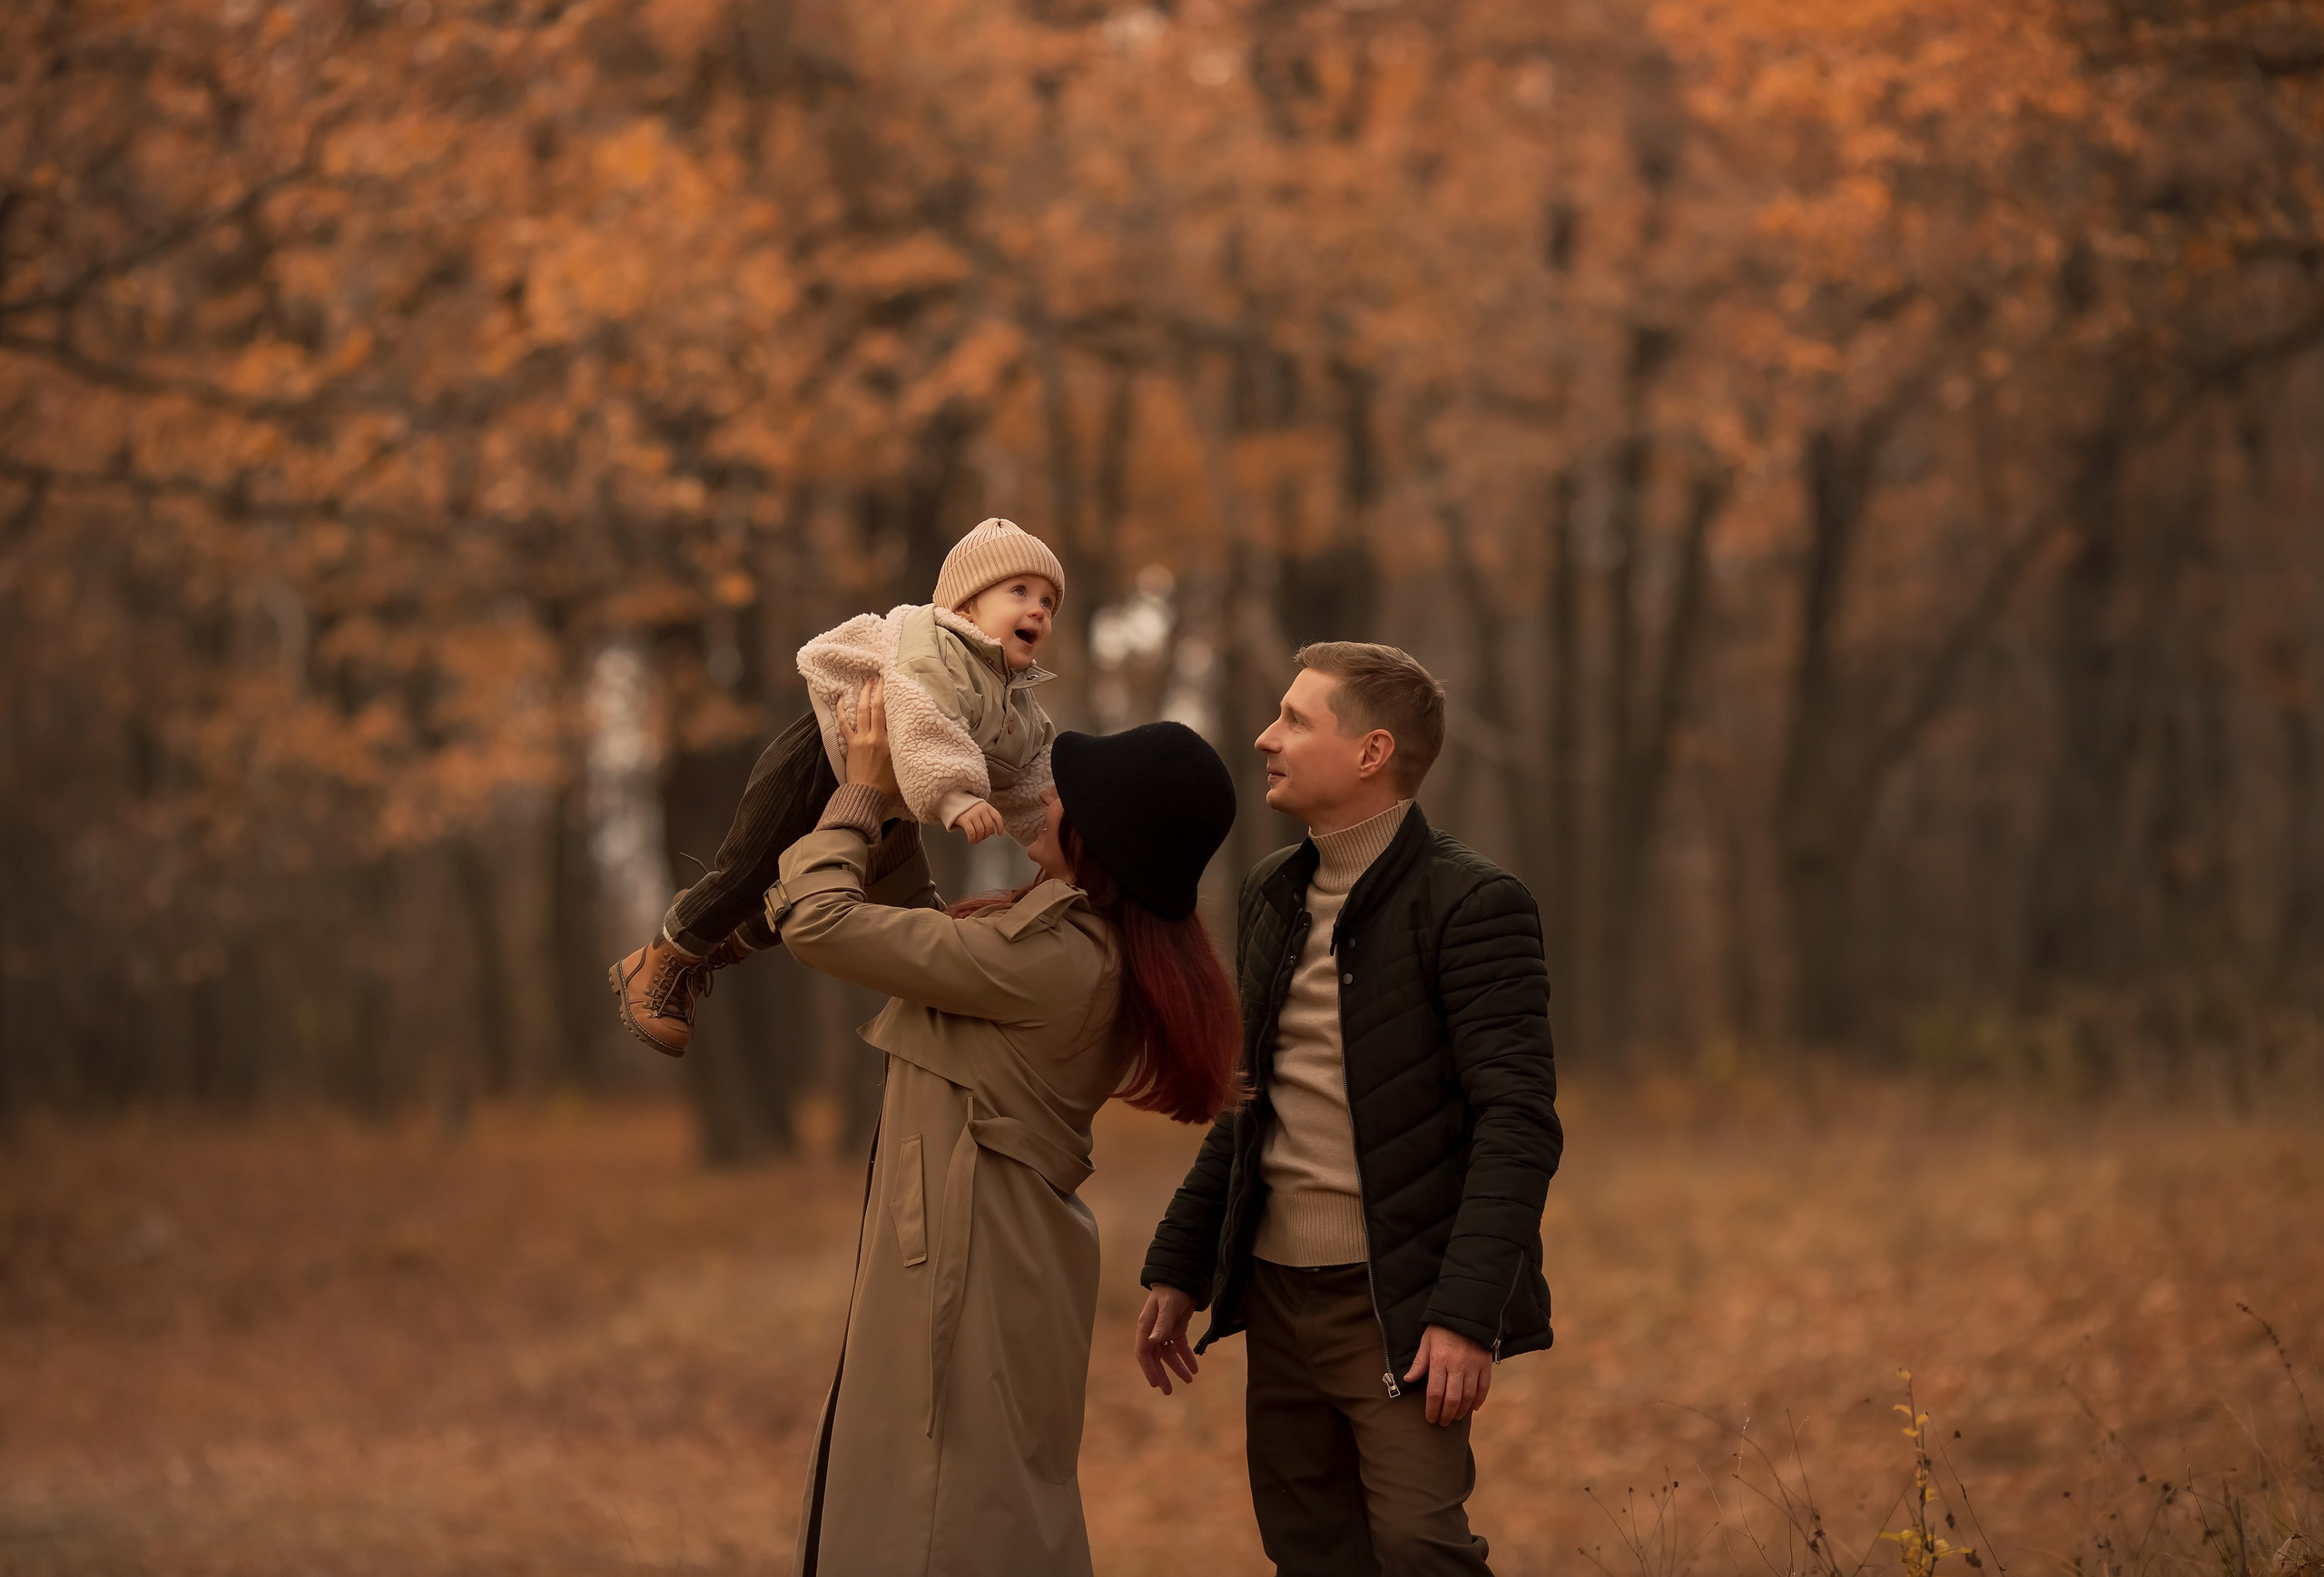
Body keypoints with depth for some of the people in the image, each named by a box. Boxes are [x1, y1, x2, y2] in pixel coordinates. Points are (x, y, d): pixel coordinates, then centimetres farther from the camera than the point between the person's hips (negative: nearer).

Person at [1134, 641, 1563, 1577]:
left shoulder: (1470, 905, -11)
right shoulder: (1273, 895, 12)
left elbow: (1518, 1125, -16)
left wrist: (1467, 1314, -23)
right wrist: (1177, 1270, 15)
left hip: (1397, 1305, -7)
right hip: (1278, 1296, 7)